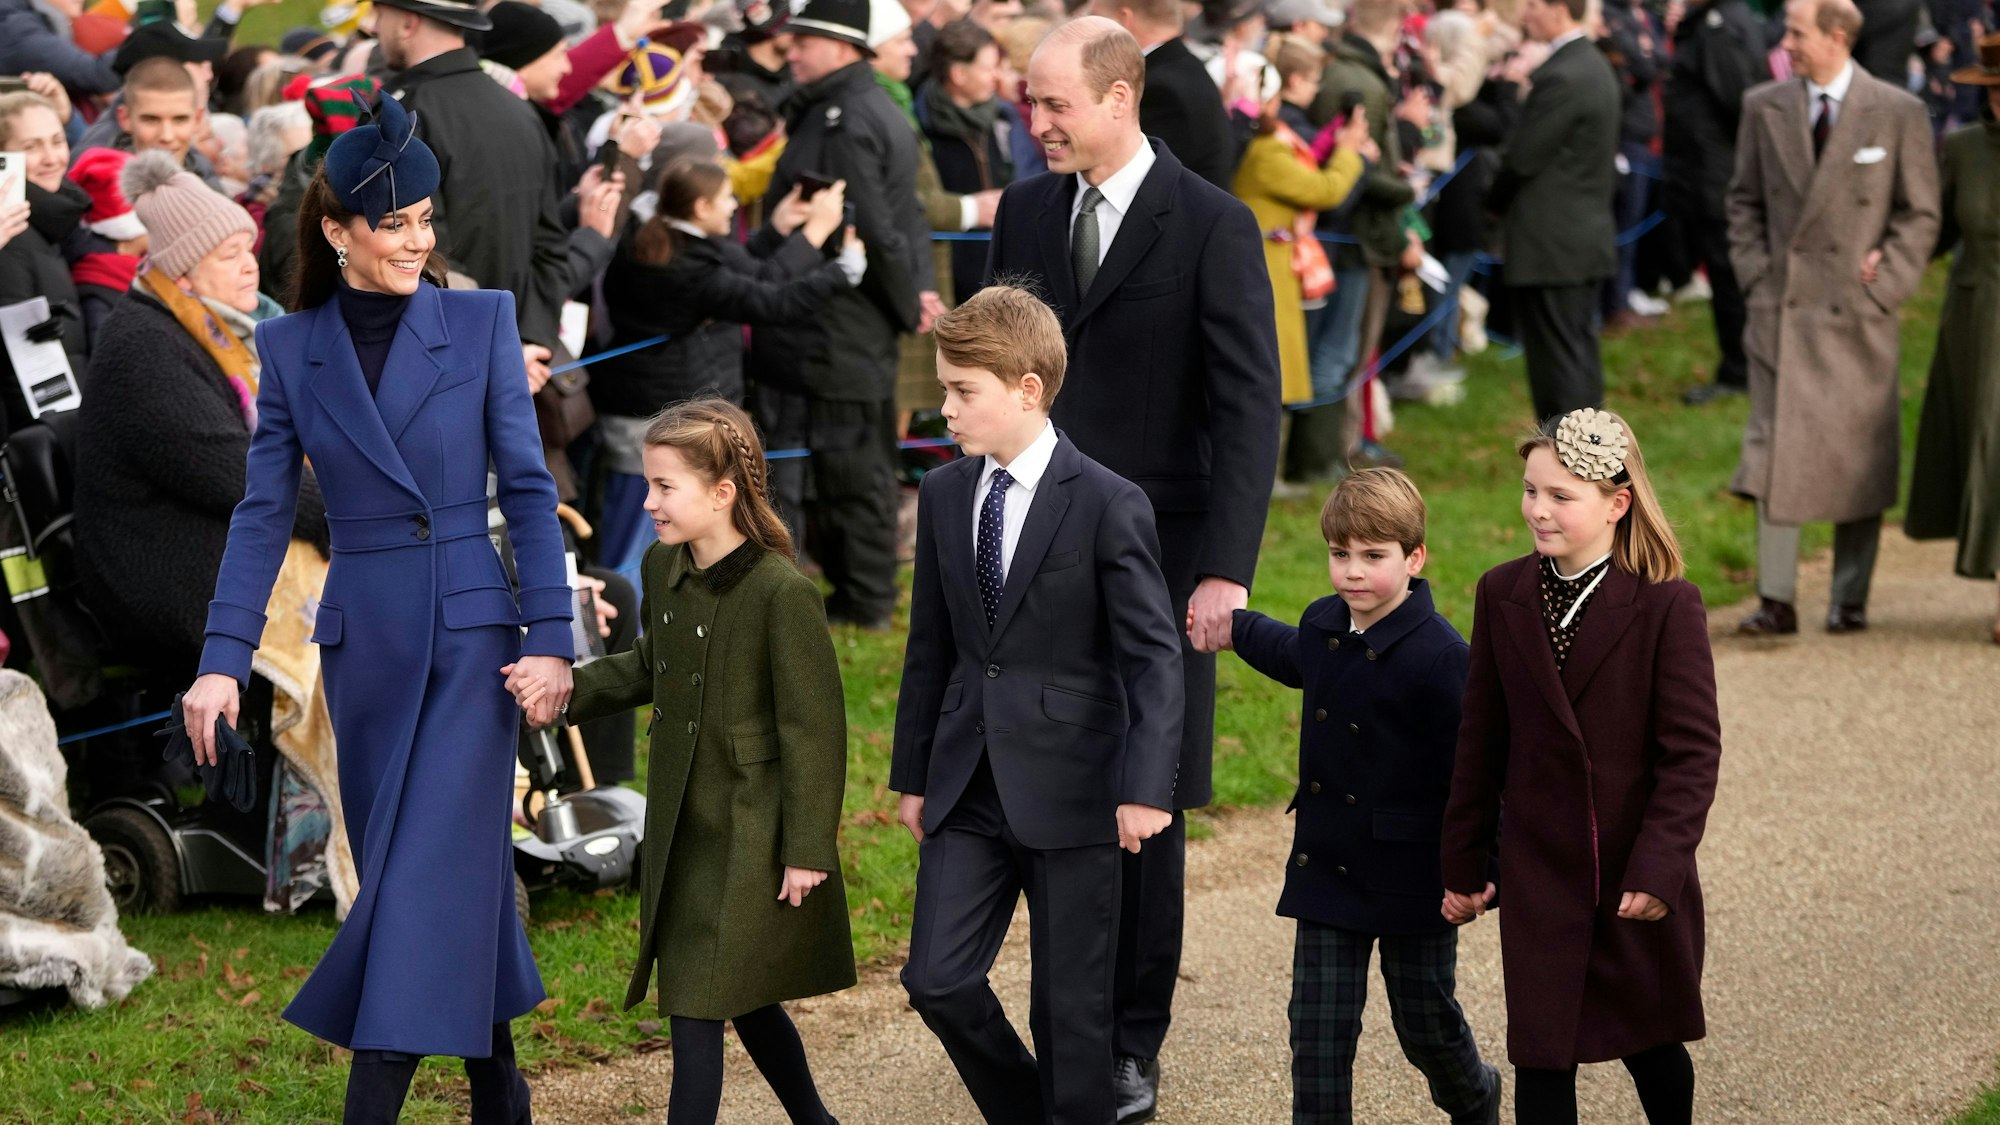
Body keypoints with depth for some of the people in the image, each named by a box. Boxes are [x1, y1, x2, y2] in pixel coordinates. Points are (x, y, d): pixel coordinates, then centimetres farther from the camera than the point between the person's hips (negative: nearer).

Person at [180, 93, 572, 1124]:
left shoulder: (480, 322, -2)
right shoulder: (290, 349, 3)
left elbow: (527, 488, -2)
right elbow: (264, 512, 2)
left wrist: (551, 638, -7)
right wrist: (223, 659, -7)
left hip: (472, 632, -2)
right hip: (363, 639, 2)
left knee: (432, 866, -9)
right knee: (463, 860, 10)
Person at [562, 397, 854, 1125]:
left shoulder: (782, 592, -20)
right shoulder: (664, 570, 3)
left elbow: (814, 728, -17)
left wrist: (807, 849, -15)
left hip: (749, 839, -8)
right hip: (684, 826, 8)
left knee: (697, 1008, -7)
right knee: (739, 998, 18)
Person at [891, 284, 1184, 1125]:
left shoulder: (1108, 506, -10)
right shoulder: (942, 495, 7)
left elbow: (1153, 654, -11)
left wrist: (1144, 788, -20)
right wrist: (913, 773, 15)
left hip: (1070, 790, -5)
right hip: (968, 785, 5)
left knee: (1072, 1005, 2)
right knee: (937, 979, -1)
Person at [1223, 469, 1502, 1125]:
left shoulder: (1439, 655, -19)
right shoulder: (1323, 626, 2)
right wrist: (1232, 627, 41)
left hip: (1412, 875, -5)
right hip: (1328, 868, 5)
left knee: (1427, 1025, 11)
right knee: (1318, 1030, 0)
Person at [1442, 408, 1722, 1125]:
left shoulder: (1667, 606, -11)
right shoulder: (1503, 596, 0)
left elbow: (1693, 751, -12)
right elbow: (1481, 742, 7)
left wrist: (1659, 867, -19)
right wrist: (1464, 862, 9)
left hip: (1643, 879, -2)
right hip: (1539, 873, 2)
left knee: (1650, 1043, 13)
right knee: (1541, 1060, 1)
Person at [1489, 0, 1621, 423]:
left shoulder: (1560, 77, -20)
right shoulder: (1596, 66, 12)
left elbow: (1522, 157, -17)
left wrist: (1494, 201, 2)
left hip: (1550, 244, -10)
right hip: (1588, 235, 10)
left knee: (1558, 362, -6)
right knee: (1580, 358, 14)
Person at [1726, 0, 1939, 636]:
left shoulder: (1899, 114, -2)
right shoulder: (1763, 108, 7)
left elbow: (1920, 214, 2)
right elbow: (1745, 200, 14)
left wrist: (1882, 288, -7)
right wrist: (1755, 275, 2)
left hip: (1857, 318, -2)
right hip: (1782, 311, 2)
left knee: (1858, 460, 5)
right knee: (1775, 456, -5)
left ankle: (1850, 600, 14)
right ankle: (1776, 601, -3)